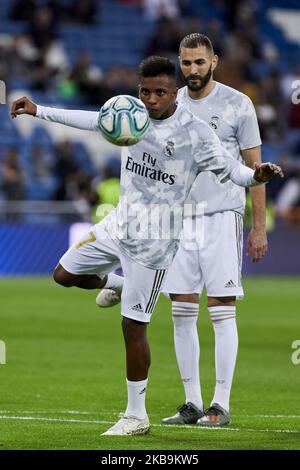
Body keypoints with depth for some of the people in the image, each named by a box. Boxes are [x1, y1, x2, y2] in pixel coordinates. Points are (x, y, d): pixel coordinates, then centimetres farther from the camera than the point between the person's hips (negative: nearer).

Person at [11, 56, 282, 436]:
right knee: (64, 275, 12)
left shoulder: (194, 132, -14)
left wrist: (256, 176, -37)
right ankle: (113, 284, 43)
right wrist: (38, 112, 19)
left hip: (154, 239, -6)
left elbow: (227, 169, -15)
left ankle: (136, 417, 5)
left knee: (133, 327, -6)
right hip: (119, 225, 6)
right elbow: (93, 120, 17)